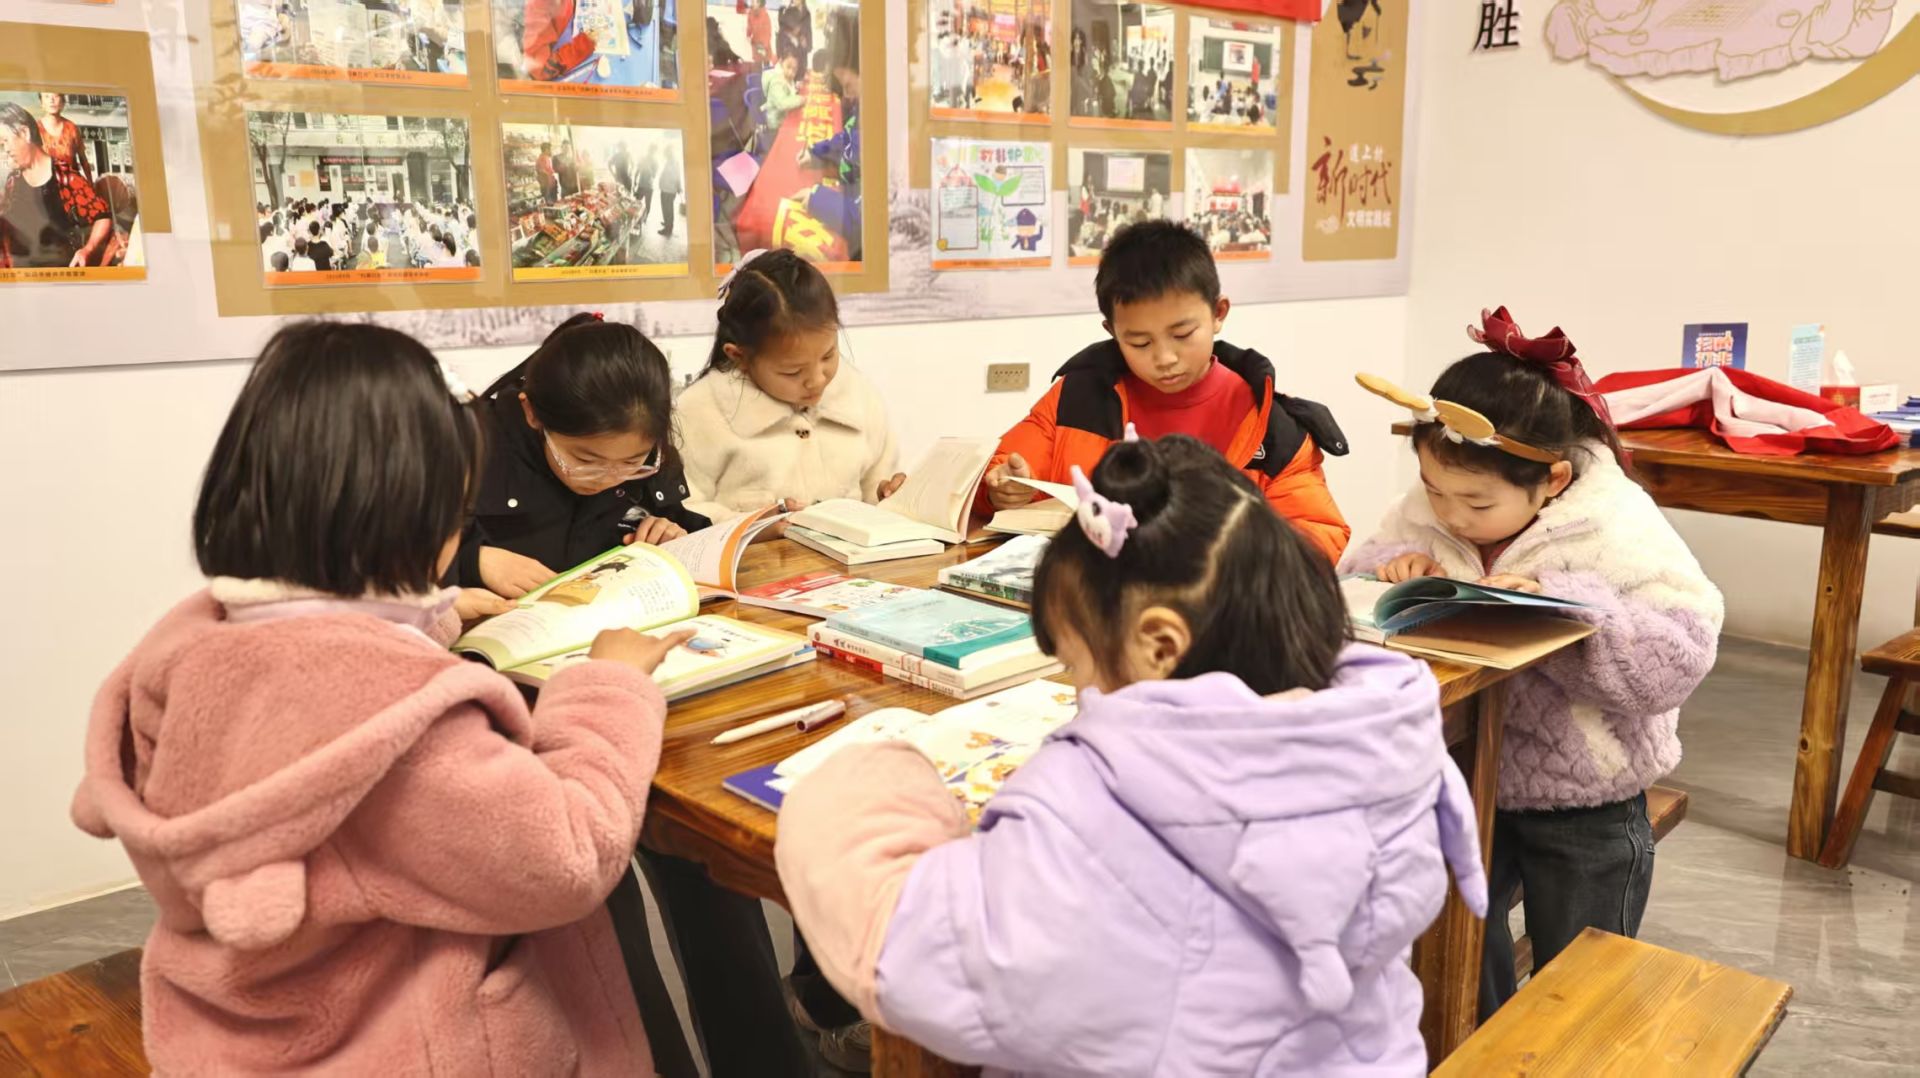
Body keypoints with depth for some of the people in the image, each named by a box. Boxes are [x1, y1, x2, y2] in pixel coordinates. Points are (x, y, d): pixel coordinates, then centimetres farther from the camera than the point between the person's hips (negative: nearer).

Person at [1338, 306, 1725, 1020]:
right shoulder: (1426, 510, -7)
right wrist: (1394, 567, -19)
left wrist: (1560, 607, -36)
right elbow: (1354, 575, 3)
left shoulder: (1618, 530, -20)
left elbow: (1681, 657, -25)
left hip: (1584, 810, -3)